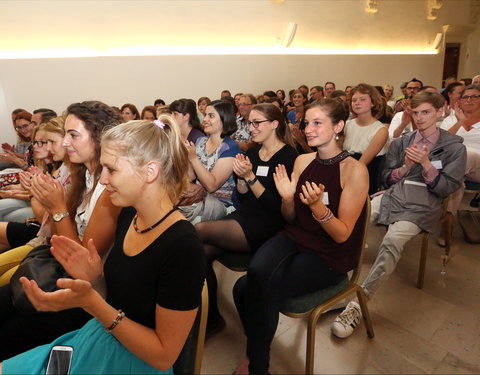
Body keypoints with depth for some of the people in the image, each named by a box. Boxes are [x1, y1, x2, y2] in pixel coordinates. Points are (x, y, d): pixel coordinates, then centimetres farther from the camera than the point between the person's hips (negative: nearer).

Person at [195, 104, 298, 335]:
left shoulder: (289, 157, -7)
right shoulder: (252, 153, 14)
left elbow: (278, 206, -12)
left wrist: (250, 177, -17)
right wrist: (241, 177, -3)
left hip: (267, 227, -6)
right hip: (243, 216, 7)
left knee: (199, 231, -25)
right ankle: (210, 317, 5)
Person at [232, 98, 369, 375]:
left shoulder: (355, 170, -14)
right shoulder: (302, 161, 2)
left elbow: (342, 235, -13)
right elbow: (291, 220, 8)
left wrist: (317, 205, -29)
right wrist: (287, 198, -13)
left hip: (329, 256, -4)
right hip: (295, 239, 4)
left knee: (262, 289, -22)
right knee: (256, 275, -26)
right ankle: (256, 351, 4)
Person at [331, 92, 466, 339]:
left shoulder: (454, 147, 9)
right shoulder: (400, 142, 18)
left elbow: (448, 188, 3)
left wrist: (426, 163, -11)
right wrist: (406, 166, -3)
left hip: (421, 207, -3)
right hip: (391, 197, 4)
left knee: (392, 242, -35)